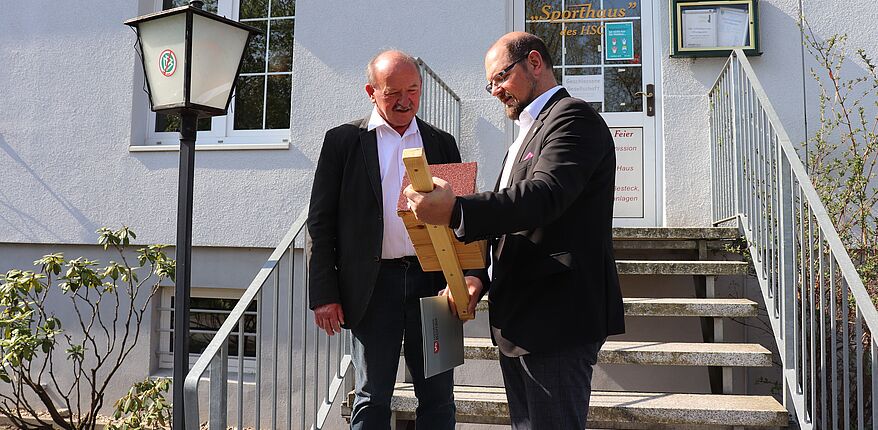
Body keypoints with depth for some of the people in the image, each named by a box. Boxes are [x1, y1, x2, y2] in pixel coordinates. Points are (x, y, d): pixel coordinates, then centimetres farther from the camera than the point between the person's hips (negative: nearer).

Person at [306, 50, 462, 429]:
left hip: (432, 280, 3)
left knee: (438, 397, 8)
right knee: (372, 399, 6)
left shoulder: (442, 143, 12)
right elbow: (320, 222, 1)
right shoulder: (343, 140, 3)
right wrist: (323, 295, -5)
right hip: (374, 284, -2)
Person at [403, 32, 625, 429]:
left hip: (557, 316, -10)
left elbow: (545, 196, -26)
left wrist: (456, 210, -37)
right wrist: (479, 277, 4)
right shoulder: (527, 133, 22)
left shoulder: (573, 117, -8)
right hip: (518, 321, 10)